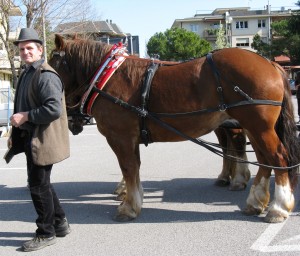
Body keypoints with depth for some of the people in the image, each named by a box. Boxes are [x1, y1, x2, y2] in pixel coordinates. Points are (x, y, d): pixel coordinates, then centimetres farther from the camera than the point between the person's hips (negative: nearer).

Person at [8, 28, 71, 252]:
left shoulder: (46, 76, -17)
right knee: (41, 183, 18)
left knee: (38, 185, 0)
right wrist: (15, 133, 16)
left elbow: (55, 108, -27)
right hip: (30, 138, 10)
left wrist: (25, 116, -22)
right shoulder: (27, 73, 14)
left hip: (43, 140, -10)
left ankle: (46, 234, 15)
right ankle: (60, 223, 33)